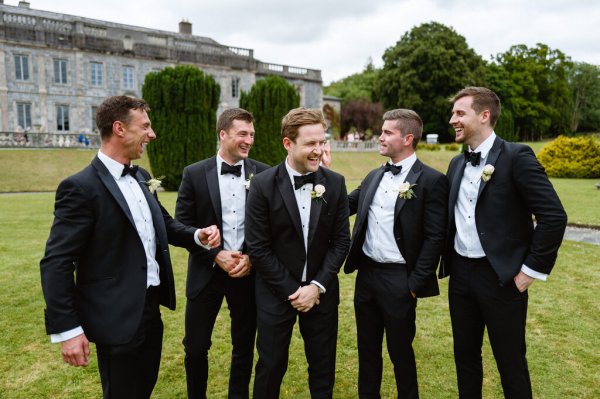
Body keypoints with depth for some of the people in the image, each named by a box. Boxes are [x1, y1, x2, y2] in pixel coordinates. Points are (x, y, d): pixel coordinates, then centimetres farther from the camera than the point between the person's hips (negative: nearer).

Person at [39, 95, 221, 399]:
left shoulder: (141, 178, 7)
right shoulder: (80, 187, -18)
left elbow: (163, 224, 16)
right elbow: (56, 263, -18)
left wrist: (197, 236, -4)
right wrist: (66, 329, -19)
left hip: (151, 307, 8)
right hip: (117, 317, -7)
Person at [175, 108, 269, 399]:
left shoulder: (264, 174, -1)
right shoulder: (195, 174, -4)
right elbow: (182, 225, -4)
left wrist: (251, 257, -11)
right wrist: (216, 256, -13)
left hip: (248, 272, 1)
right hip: (207, 272, 0)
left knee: (244, 346, 14)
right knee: (196, 348, 10)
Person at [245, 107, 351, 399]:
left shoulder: (335, 183, -4)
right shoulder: (263, 185, -12)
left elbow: (341, 240, -1)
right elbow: (258, 248, -11)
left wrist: (317, 286, -10)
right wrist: (291, 290, -11)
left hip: (321, 292, 2)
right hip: (276, 292, -2)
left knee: (323, 369, 16)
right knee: (270, 367, 13)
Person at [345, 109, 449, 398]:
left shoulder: (431, 180, -10)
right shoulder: (374, 176, 10)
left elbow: (435, 237, -12)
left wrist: (415, 283, -13)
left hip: (398, 279, -6)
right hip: (366, 274, 6)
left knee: (400, 351, 11)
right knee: (367, 348, 20)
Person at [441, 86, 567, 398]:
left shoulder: (516, 156, -12)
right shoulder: (457, 163, 9)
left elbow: (554, 216, -15)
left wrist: (532, 269, -14)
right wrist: (447, 262, 10)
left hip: (501, 276, -6)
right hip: (460, 273, 6)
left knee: (511, 364, 9)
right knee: (465, 356, 19)